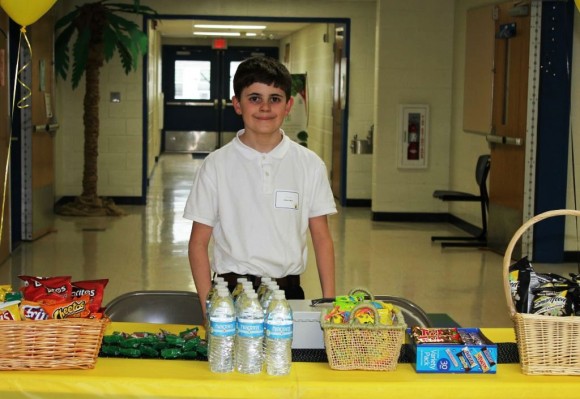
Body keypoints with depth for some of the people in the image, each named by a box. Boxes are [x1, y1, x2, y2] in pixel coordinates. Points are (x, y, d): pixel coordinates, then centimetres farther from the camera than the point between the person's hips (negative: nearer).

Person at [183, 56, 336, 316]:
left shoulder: (309, 165, 3)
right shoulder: (216, 165, -1)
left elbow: (322, 238, 6)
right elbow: (199, 242, 1)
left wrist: (329, 302, -1)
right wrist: (209, 308, -7)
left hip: (288, 291, 1)